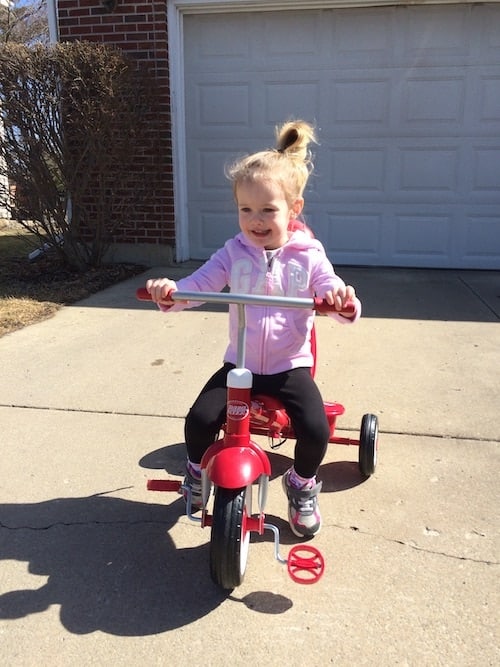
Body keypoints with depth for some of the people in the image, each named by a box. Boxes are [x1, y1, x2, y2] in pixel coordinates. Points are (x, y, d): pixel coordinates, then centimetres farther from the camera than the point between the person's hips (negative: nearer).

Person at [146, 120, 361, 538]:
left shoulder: (308, 256, -4)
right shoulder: (234, 253, -1)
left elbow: (333, 293, -12)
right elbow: (198, 284, -8)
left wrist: (343, 301, -37)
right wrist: (170, 292, -31)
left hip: (290, 367, -1)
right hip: (239, 365, 1)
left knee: (316, 430, -20)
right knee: (199, 419, -16)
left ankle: (302, 484, 17)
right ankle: (198, 470, 21)